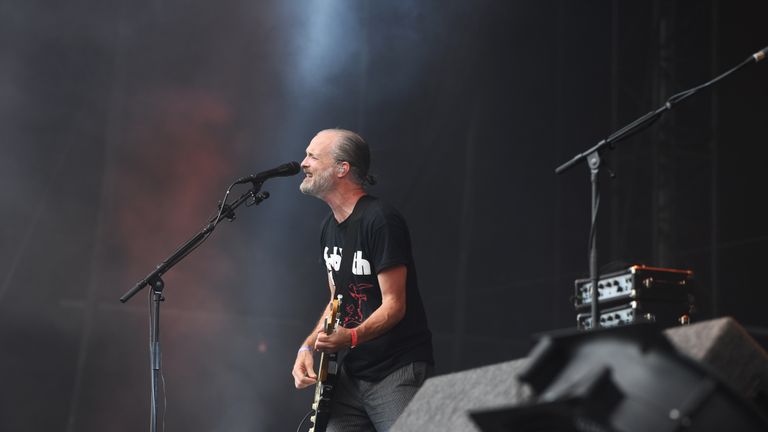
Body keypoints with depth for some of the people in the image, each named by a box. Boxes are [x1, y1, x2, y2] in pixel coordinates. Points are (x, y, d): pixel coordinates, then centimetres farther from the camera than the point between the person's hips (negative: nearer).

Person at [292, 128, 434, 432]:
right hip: (352, 373, 8)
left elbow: (395, 305, -16)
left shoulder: (380, 220, -15)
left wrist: (352, 336, -32)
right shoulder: (330, 227, 12)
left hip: (398, 372, -8)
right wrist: (308, 347, 5)